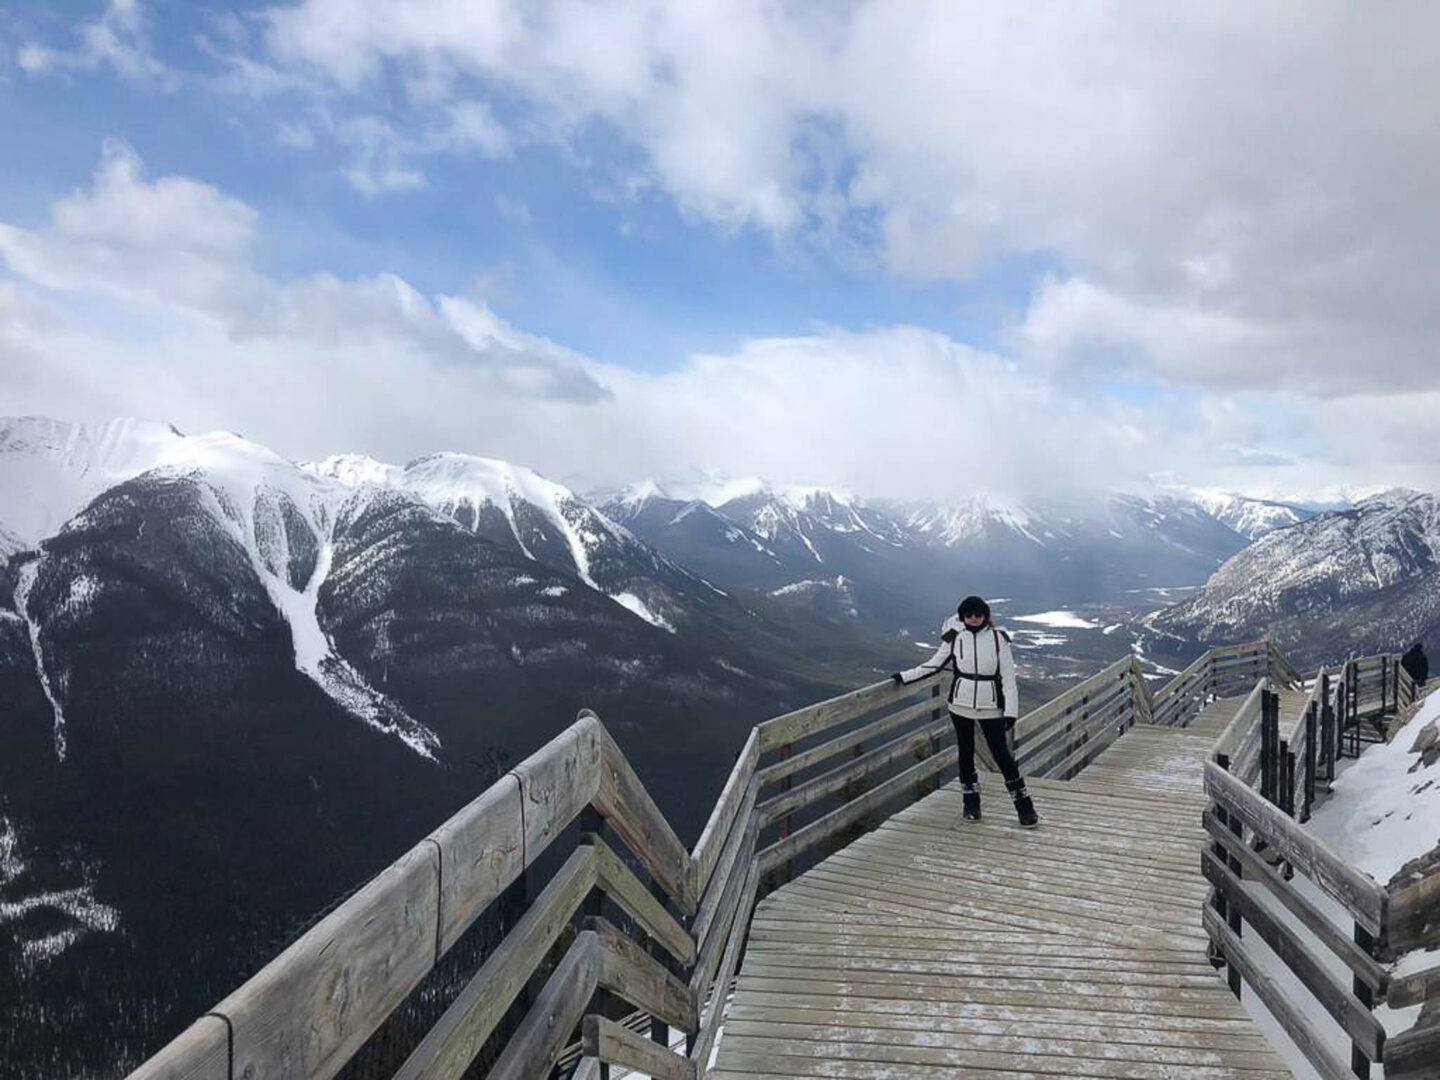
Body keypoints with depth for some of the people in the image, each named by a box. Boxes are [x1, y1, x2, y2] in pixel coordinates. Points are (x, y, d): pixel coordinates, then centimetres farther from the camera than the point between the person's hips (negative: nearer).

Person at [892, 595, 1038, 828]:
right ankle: (971, 804, 23)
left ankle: (1024, 807, 9)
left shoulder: (997, 638, -6)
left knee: (1001, 754, -1)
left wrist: (1011, 710, -8)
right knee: (965, 753, 10)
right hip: (961, 704, 2)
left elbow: (1008, 676, -4)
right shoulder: (955, 637, -2)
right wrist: (905, 677, 8)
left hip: (990, 707, -2)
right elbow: (935, 664, 9)